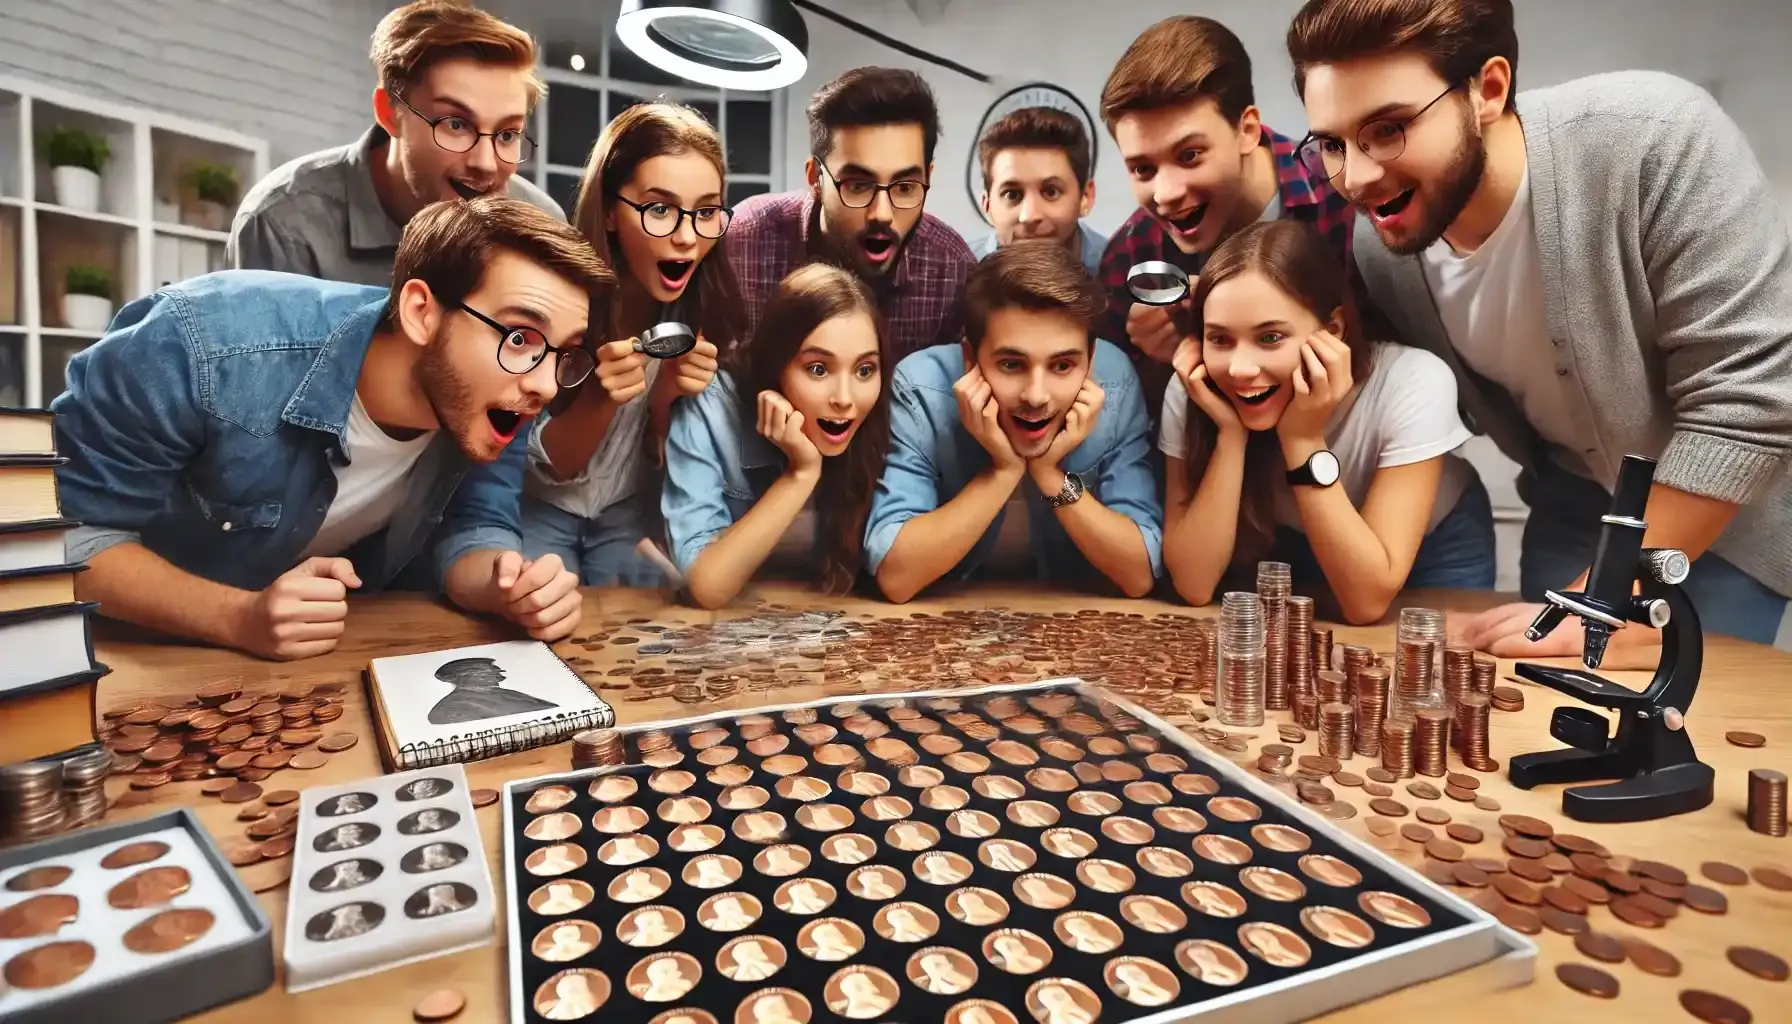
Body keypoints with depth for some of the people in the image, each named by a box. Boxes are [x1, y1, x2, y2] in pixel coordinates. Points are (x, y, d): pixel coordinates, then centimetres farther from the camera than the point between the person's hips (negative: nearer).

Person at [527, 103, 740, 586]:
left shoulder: (714, 307, -17)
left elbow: (664, 457, -7)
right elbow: (550, 466, -16)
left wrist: (666, 394, -29)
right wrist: (602, 396, -37)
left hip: (633, 513, 2)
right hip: (537, 509, -2)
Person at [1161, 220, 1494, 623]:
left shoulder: (1412, 383, -27)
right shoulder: (1190, 394, -22)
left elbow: (1366, 601, -29)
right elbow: (1193, 585, -25)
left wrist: (1304, 440, -35)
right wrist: (1231, 433, -32)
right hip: (1289, 550, 1)